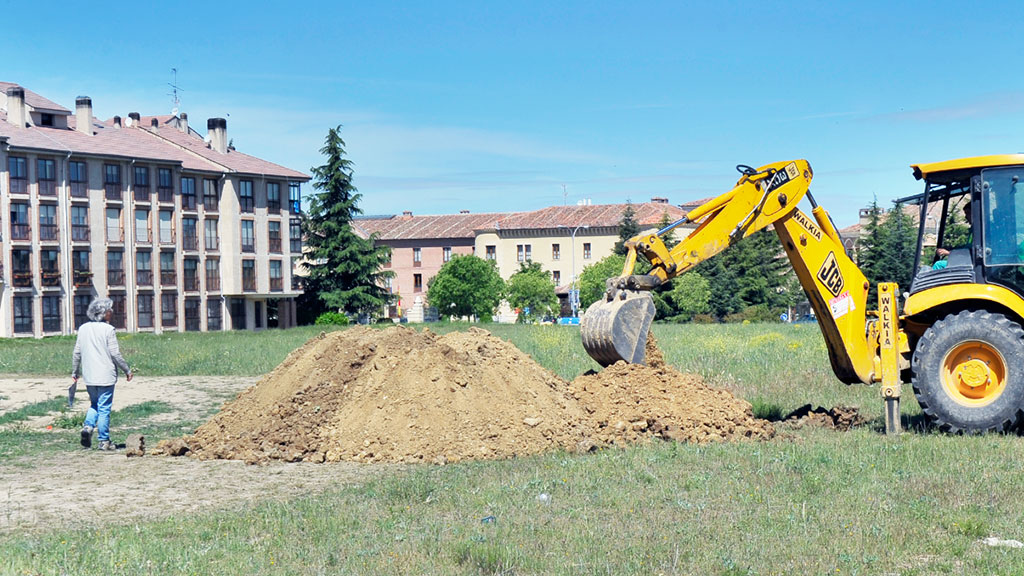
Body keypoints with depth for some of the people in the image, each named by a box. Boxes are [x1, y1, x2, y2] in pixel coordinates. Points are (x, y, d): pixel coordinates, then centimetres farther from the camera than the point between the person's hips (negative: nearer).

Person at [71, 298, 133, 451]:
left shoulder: (83, 329, 6)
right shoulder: (108, 330, -11)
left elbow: (77, 353, 10)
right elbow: (115, 354, -12)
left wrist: (74, 373, 19)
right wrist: (127, 370, -1)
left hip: (89, 376, 5)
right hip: (105, 376, -5)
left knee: (94, 405, 21)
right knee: (104, 408, 1)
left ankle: (88, 426, -3)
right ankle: (104, 441, 5)